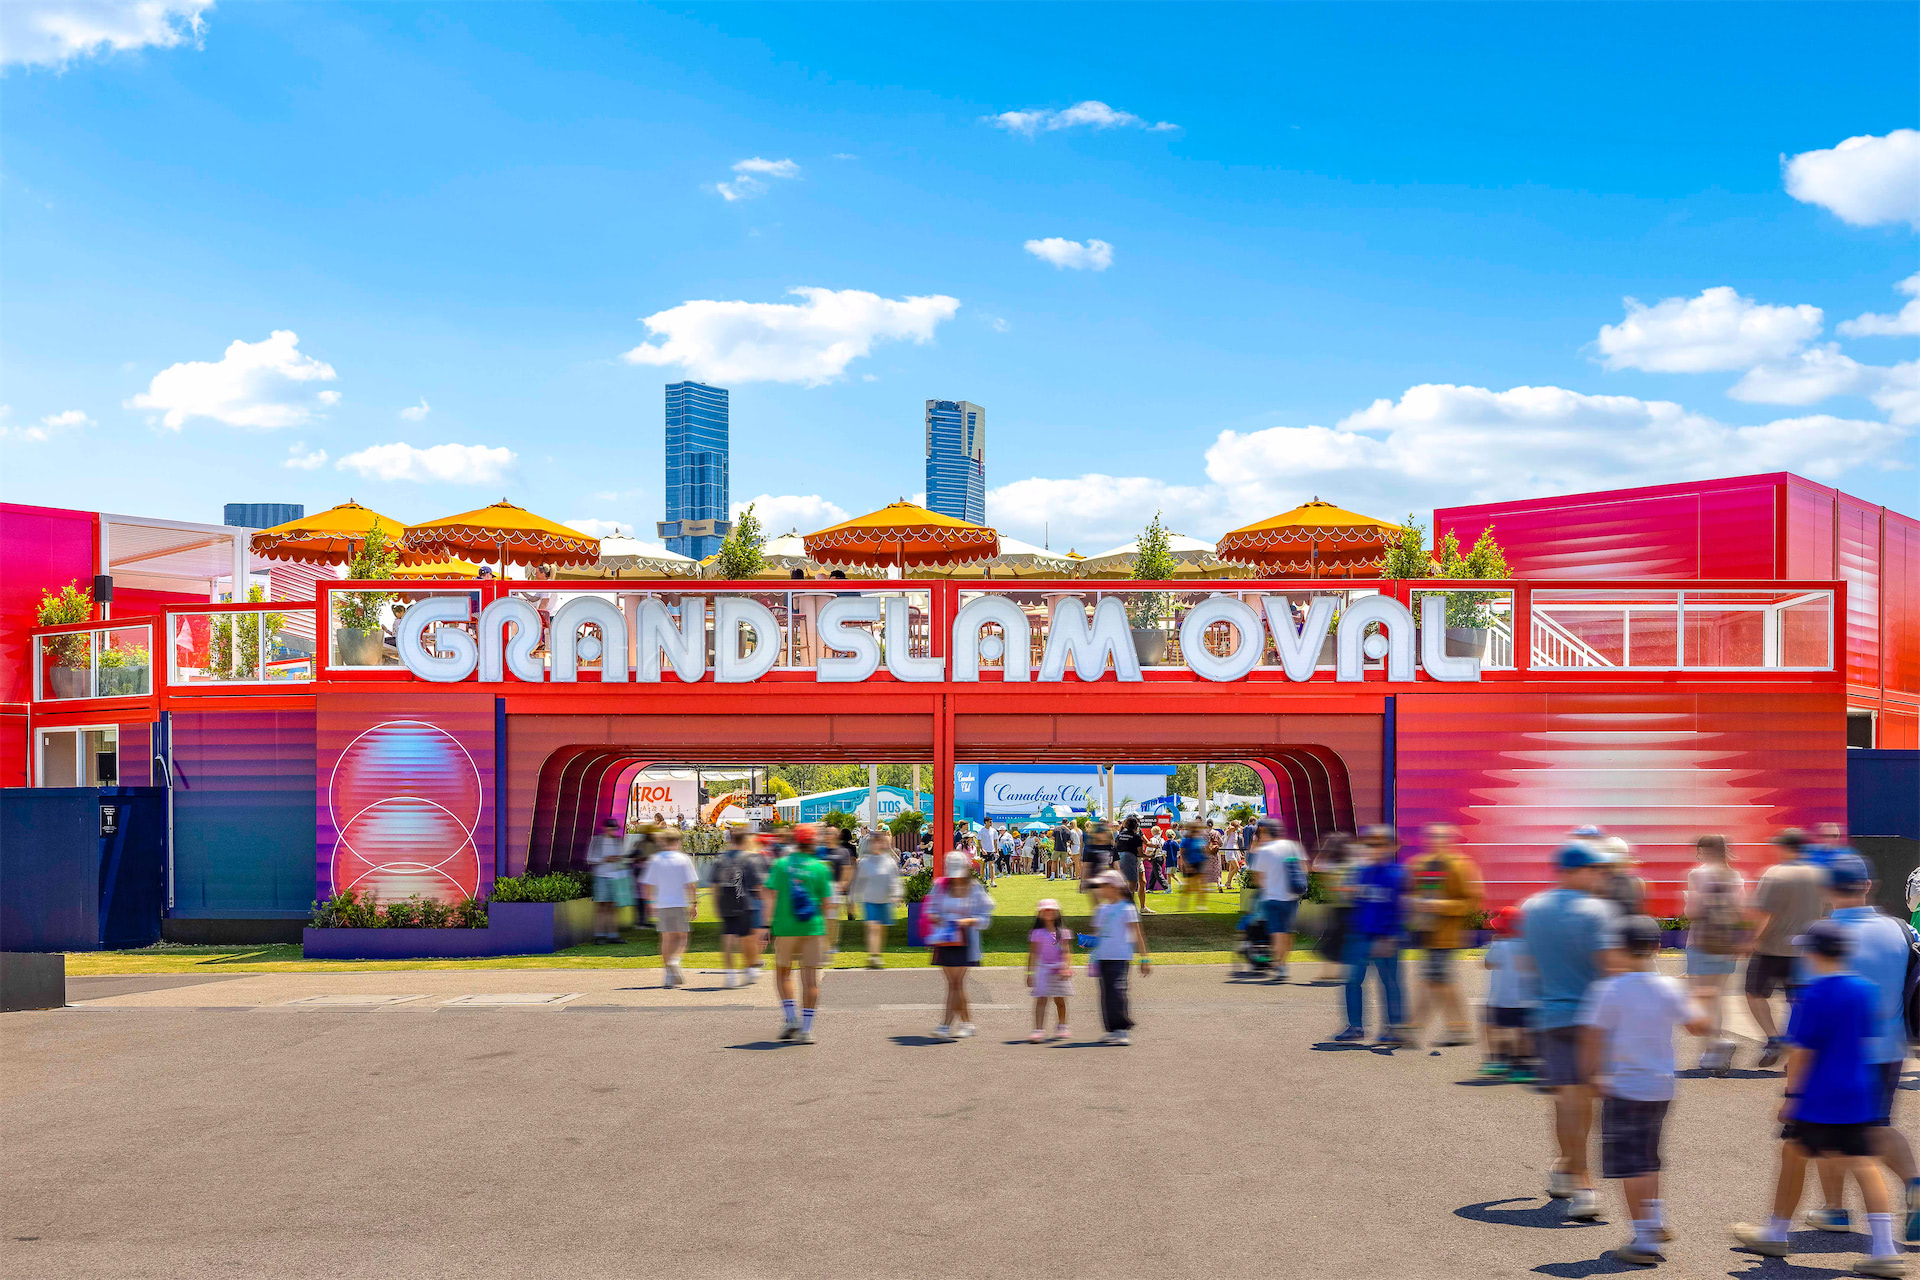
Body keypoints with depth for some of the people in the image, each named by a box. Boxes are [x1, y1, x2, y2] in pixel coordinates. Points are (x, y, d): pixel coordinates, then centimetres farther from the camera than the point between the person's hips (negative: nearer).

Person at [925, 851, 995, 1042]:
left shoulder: (975, 889, -1)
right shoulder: (940, 886, 6)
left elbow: (985, 918, 0)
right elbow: (931, 910, 12)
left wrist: (969, 921, -17)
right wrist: (934, 918, -10)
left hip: (964, 941, -3)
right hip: (944, 940, 4)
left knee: (955, 983, -9)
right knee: (955, 983, 7)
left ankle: (945, 1025, -11)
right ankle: (967, 1022, 19)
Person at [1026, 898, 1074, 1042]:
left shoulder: (1063, 932, 3)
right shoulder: (1036, 933, 3)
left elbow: (1067, 952, -3)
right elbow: (1032, 954, 6)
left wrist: (1066, 967, -17)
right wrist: (1030, 973, 3)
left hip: (1059, 970, 1)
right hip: (1042, 969, -1)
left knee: (1059, 1000, 11)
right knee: (1041, 1000, -11)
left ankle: (1061, 1027, 32)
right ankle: (1038, 1030, -16)